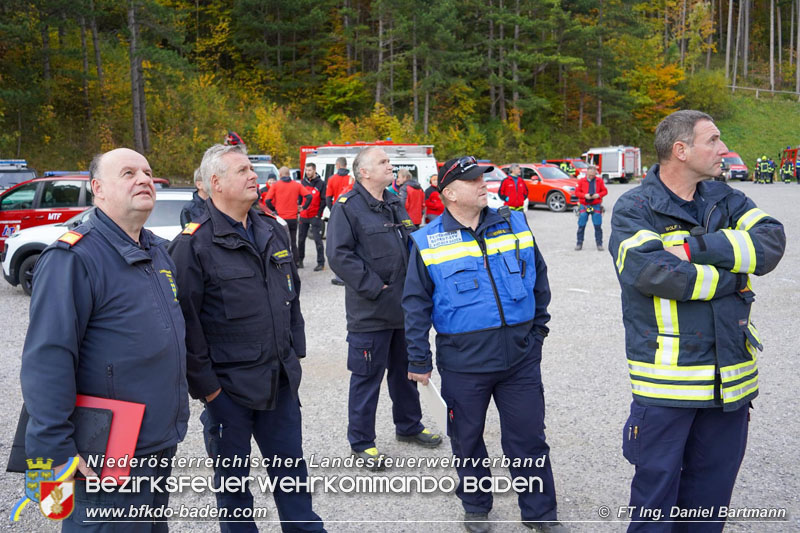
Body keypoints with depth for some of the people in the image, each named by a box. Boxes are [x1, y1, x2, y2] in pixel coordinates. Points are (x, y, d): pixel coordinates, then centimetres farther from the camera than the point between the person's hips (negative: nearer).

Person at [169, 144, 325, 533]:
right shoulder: (193, 244, -13)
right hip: (228, 387, -5)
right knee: (233, 478, 13)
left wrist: (296, 351, 14)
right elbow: (185, 322, -14)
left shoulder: (273, 230, 8)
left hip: (281, 380, 6)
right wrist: (204, 384, -13)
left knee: (290, 466, 18)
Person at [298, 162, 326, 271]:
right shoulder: (303, 182, 10)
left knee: (317, 239, -6)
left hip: (315, 216, -5)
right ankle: (299, 260, 21)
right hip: (303, 216, 5)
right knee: (301, 239, 9)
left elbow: (324, 200, -5)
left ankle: (321, 263, -2)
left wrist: (319, 214, -9)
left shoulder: (321, 183, -4)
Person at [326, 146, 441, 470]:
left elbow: (410, 246, 23)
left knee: (405, 370, 20)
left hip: (403, 307, 8)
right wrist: (373, 287, -20)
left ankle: (408, 425, 39)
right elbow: (339, 255, -20)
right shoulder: (347, 207, -12)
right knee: (367, 377, 3)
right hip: (370, 311, -8)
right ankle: (361, 441, 18)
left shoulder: (395, 203, 13)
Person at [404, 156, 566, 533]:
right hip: (463, 362, -1)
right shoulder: (427, 242, -3)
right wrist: (418, 360, -1)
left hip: (520, 357, 2)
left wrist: (537, 329, 14)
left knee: (529, 438, 10)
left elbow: (539, 280, 14)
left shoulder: (514, 224, 4)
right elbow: (416, 305, 0)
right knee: (467, 440, 14)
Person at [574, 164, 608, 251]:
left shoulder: (599, 181, 3)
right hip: (584, 205, 0)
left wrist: (598, 195, -12)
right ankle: (579, 243, 11)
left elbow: (605, 191, 8)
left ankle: (599, 244, 8)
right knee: (581, 226, 1)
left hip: (596, 205, 0)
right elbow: (577, 192, 2)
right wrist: (585, 195, -15)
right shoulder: (581, 181, 1)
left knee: (598, 226, -1)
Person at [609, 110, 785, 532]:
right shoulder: (634, 209, -8)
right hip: (665, 379, -5)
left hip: (730, 377, 5)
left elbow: (772, 242, -9)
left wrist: (696, 247, -21)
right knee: (657, 484, 8)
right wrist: (731, 279, -14)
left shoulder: (726, 200, 8)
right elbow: (652, 272, -25)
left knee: (714, 484, 19)